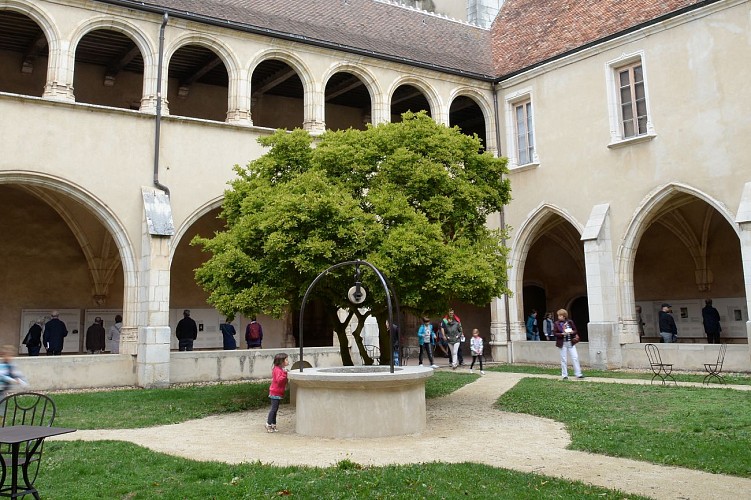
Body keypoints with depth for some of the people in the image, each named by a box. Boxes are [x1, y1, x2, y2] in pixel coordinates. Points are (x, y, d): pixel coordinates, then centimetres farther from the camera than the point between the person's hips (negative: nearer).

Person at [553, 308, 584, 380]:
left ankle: (578, 374, 5)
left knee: (575, 357, -1)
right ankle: (564, 375, 12)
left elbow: (575, 330, 8)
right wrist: (562, 334, -20)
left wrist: (572, 332, -14)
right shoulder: (556, 324, -3)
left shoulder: (570, 322, 3)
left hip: (571, 342, 2)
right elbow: (555, 333, -6)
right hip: (563, 343, -2)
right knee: (564, 359, 3)